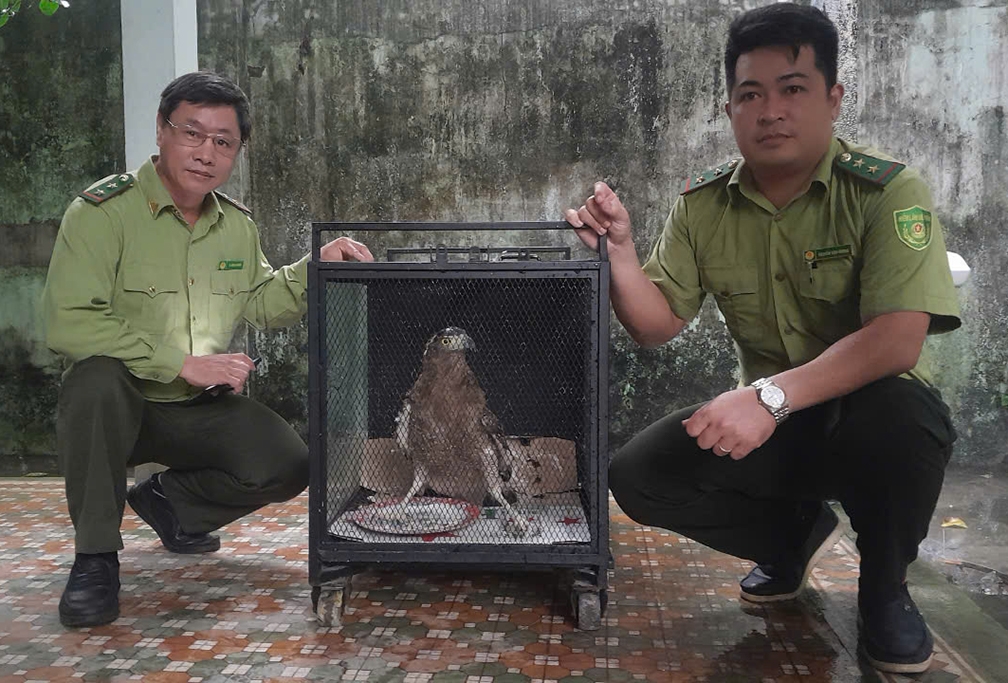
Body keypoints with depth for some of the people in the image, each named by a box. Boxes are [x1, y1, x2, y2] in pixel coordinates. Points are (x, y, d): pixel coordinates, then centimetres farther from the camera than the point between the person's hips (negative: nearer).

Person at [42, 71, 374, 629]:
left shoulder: (237, 225, 7)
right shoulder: (103, 211, -14)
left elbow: (263, 306, 16)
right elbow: (68, 322, -24)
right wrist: (183, 363, -26)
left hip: (200, 407, 5)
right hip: (116, 406, -5)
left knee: (287, 467, -15)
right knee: (95, 378, -38)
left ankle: (167, 500, 15)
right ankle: (95, 557, -18)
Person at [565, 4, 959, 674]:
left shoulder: (887, 192, -17)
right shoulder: (704, 205, -3)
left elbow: (897, 341, -29)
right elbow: (658, 323, -2)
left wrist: (770, 395, -39)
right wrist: (620, 250, -20)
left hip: (870, 411, -4)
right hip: (768, 422, 4)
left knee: (898, 415, -38)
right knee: (637, 476, -16)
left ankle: (885, 586, -4)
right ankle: (797, 530, 14)